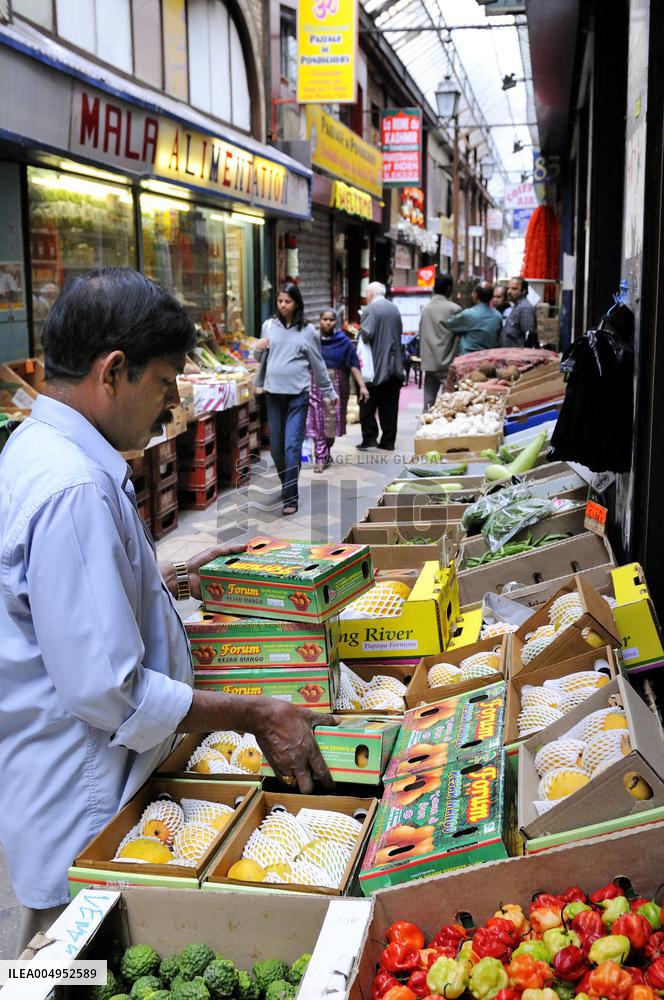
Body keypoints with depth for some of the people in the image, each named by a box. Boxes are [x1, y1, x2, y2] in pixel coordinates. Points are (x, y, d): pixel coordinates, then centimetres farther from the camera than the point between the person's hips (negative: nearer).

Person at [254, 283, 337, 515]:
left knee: (292, 445, -8)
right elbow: (260, 359, 16)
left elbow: (318, 364, 7)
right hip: (273, 393, 3)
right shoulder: (269, 325, 6)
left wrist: (329, 391, 11)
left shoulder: (307, 330, -1)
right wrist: (258, 349, -6)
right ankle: (287, 484, 31)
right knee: (276, 446, 10)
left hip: (298, 395, -3)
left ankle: (291, 497, -4)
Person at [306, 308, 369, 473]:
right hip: (316, 384, -1)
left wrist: (362, 386, -9)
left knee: (332, 421, 8)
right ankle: (321, 458, -2)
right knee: (317, 422, -4)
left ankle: (325, 452, 28)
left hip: (337, 385, 1)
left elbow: (353, 365, -2)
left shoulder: (343, 341, 1)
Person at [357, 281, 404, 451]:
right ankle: (388, 441, 10)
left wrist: (360, 332, 1)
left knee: (368, 405, 3)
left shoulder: (370, 310, -10)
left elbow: (366, 334, -19)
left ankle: (370, 437, -3)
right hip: (394, 365, 6)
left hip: (376, 367, -6)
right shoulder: (395, 309, 11)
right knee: (390, 405, 8)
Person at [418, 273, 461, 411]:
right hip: (448, 363, -5)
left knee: (429, 401, 7)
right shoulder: (454, 309, -8)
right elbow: (459, 335, -5)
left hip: (429, 362, 5)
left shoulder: (426, 308, 7)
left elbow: (421, 334, 10)